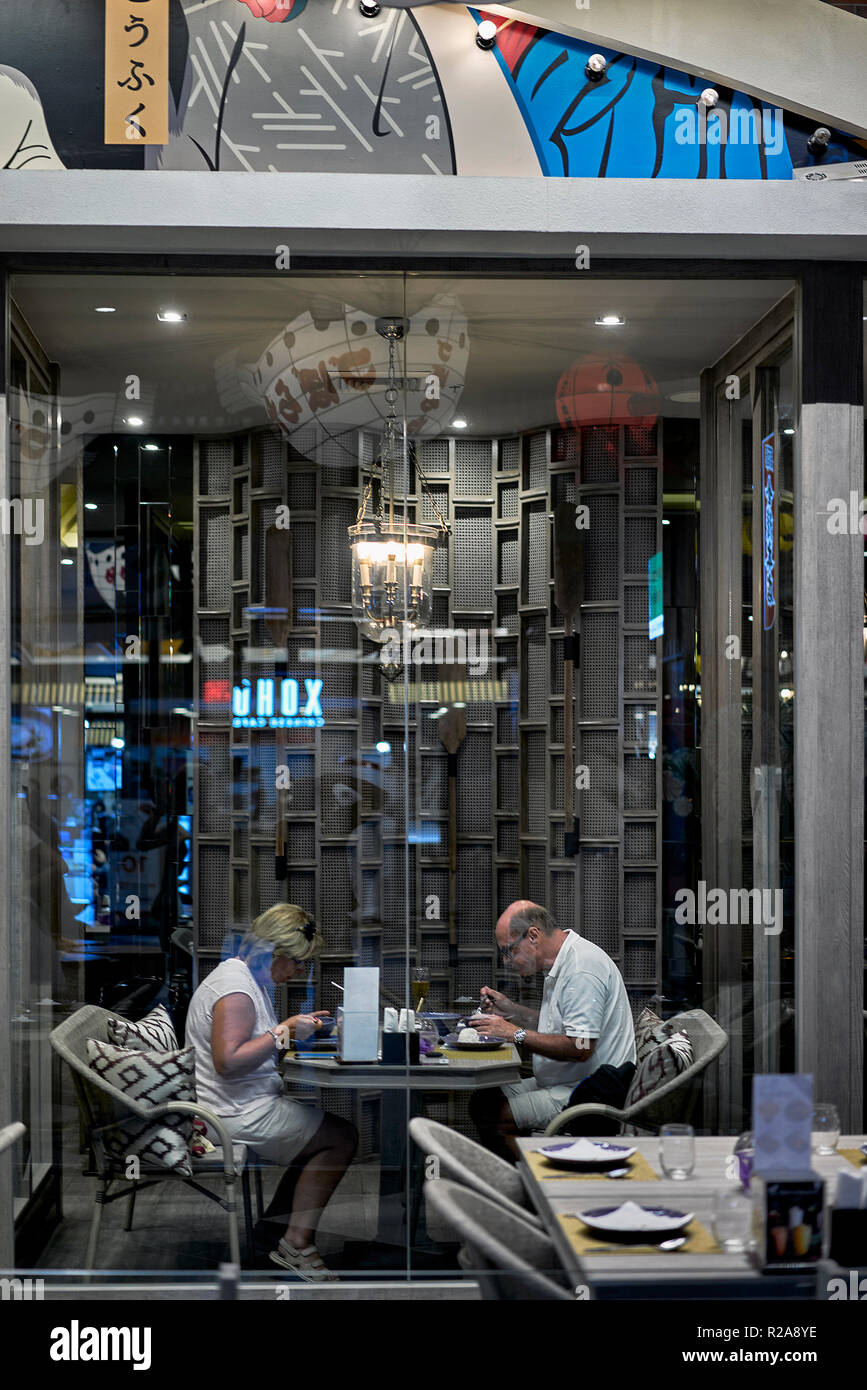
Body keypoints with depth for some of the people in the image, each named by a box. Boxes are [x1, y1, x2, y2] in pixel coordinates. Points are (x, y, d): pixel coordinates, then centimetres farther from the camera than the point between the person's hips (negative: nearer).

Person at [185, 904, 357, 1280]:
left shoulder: (245, 977, 14)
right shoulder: (236, 988, -21)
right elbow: (227, 1060, -28)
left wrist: (295, 1025, 11)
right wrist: (283, 1033, -24)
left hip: (245, 1105, 11)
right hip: (237, 1116, -11)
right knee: (342, 1136, -9)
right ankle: (296, 1245, -5)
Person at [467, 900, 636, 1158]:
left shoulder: (581, 969, -20)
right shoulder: (564, 962, 13)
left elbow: (580, 1048, -26)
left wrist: (516, 1034, -20)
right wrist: (509, 1010, 13)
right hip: (565, 1082, 11)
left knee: (494, 1118, -19)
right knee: (482, 1100, 8)